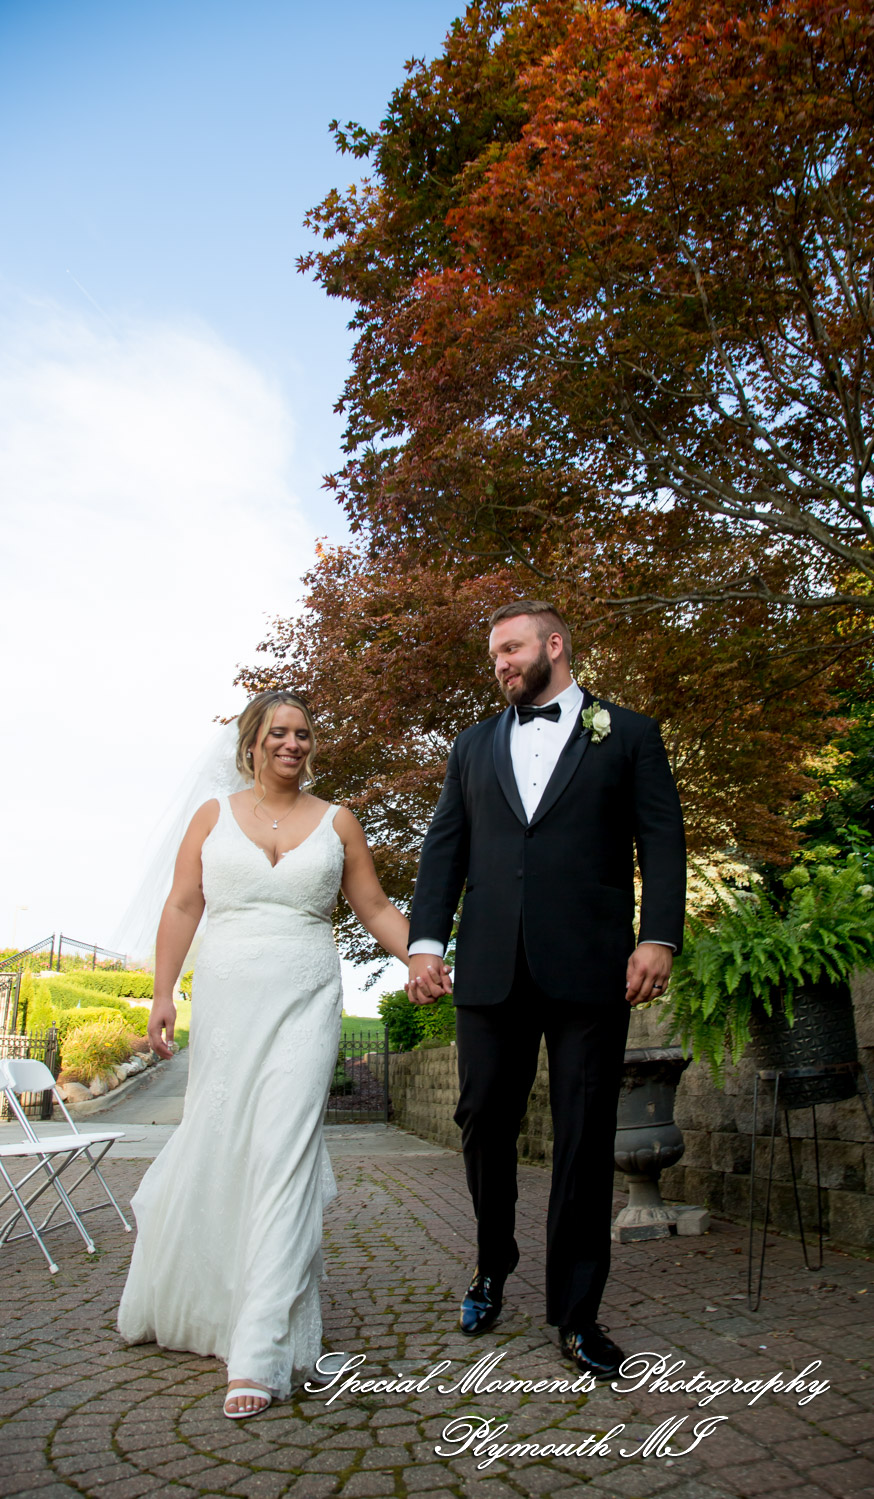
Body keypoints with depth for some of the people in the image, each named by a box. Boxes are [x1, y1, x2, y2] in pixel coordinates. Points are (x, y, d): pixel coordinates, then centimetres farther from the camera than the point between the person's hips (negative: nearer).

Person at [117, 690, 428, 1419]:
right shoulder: (214, 815, 7)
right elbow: (183, 906, 5)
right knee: (213, 1147, 9)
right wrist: (163, 994, -1)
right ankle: (183, 1297, 39)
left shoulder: (336, 823, 7)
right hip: (226, 997, 1)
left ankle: (262, 1352, -4)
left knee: (284, 1153, -9)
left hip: (305, 1001, -1)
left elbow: (376, 908, 8)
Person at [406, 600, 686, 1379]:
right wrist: (425, 940, 1)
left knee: (585, 1138, 3)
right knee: (485, 1123, 10)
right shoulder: (474, 746, 18)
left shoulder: (629, 734, 9)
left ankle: (576, 1310, 18)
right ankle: (493, 1267, 34)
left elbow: (661, 840, 2)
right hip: (491, 967, 3)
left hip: (590, 967, -2)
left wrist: (659, 936, -11)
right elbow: (444, 847, 12)